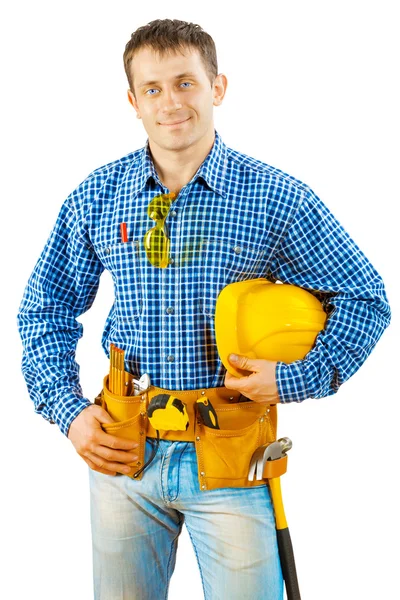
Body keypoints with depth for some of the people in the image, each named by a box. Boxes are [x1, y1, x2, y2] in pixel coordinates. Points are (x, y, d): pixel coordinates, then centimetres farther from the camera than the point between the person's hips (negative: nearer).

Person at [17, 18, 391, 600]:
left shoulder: (278, 198, -7)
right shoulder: (95, 198, 1)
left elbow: (365, 298, 0)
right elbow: (46, 311, 10)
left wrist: (296, 380, -11)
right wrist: (69, 410, -2)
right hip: (122, 452, 3)